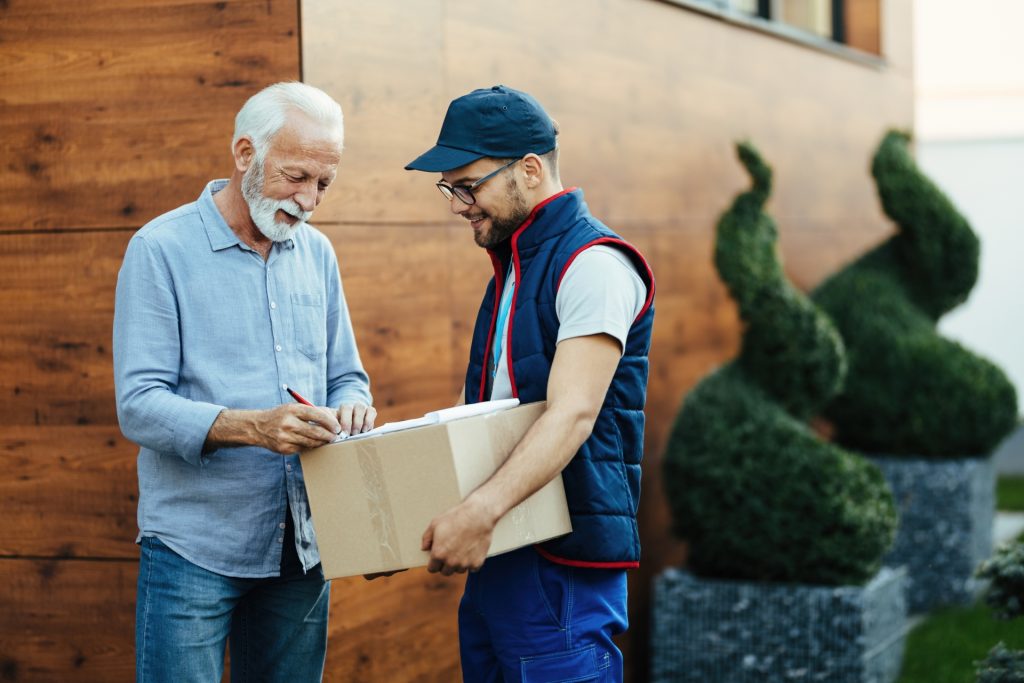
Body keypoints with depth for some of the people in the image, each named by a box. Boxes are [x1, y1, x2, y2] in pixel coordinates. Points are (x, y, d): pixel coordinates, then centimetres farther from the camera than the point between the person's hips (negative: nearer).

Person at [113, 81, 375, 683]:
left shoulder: (316, 253, 10)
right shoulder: (162, 250, -7)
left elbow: (346, 376, 16)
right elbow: (139, 405, -14)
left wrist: (349, 410, -9)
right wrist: (253, 427, -28)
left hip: (301, 549, 5)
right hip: (195, 549, -5)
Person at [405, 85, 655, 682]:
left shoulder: (593, 263, -12)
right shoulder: (511, 266, 18)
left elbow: (573, 414, -24)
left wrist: (482, 511, -35)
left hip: (562, 563, -9)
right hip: (498, 554, 9)